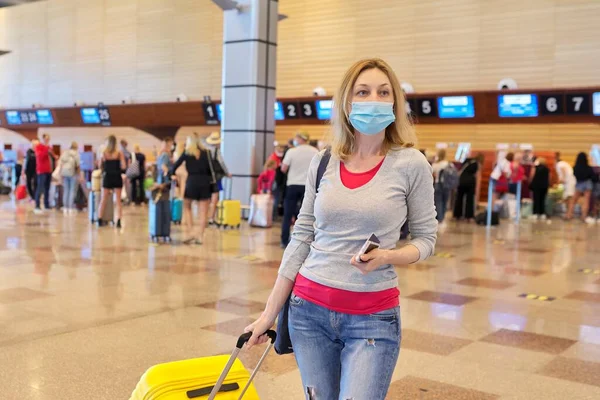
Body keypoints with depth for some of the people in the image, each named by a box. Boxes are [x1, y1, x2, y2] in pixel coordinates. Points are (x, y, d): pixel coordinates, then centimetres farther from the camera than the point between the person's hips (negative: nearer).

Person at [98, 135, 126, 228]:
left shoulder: (104, 153, -1)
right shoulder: (119, 153, -5)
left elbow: (100, 166, -2)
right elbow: (124, 167, -11)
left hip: (107, 177, 1)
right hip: (117, 178, -1)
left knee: (103, 200, 9)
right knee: (118, 200, 4)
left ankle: (100, 220, 10)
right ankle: (118, 221, -2)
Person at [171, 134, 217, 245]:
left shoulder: (187, 153, 3)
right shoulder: (206, 152, 5)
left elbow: (176, 164, -1)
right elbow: (211, 168, 0)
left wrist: (172, 174, 16)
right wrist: (213, 182, 6)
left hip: (192, 182, 0)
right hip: (205, 182, 1)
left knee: (187, 207, 19)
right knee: (203, 212, 3)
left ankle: (191, 232, 6)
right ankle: (200, 236, -1)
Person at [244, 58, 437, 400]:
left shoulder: (411, 164, -6)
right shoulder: (322, 163, 2)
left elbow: (426, 239, 1)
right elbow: (301, 239, 6)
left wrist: (387, 256, -20)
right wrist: (270, 312, 7)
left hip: (373, 318, -3)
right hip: (309, 309, 3)